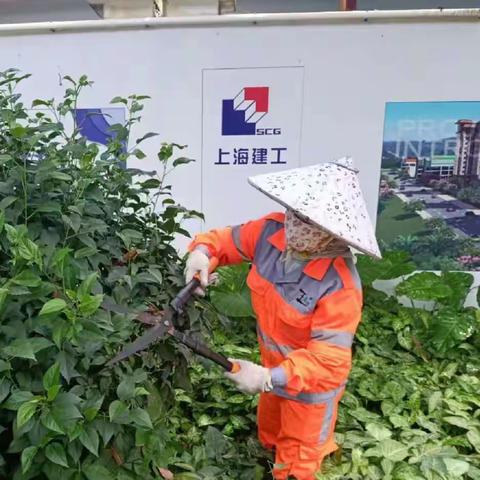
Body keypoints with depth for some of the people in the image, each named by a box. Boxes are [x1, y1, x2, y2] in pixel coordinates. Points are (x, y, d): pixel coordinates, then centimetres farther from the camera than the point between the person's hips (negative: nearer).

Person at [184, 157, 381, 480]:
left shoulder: (339, 286, -39)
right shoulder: (272, 231, -21)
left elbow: (329, 357, -37)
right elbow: (229, 239, -5)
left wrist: (270, 378, -46)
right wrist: (203, 251, -27)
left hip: (311, 384, -7)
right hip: (274, 367, 7)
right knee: (270, 435, 38)